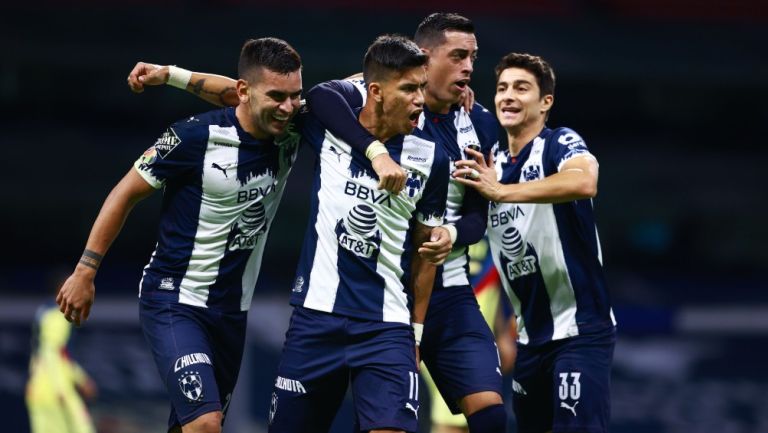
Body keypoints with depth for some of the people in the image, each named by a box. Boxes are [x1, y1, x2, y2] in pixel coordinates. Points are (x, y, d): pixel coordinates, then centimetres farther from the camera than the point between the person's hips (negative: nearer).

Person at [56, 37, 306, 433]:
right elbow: (126, 194, -8)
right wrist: (85, 271, -7)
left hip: (231, 310, 6)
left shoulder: (290, 138, -4)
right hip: (174, 301, -6)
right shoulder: (196, 136, -18)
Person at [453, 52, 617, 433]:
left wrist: (500, 191, -34)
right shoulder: (491, 166, 12)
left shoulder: (559, 144, -10)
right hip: (531, 336, 8)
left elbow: (585, 182, -33)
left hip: (579, 329, -8)